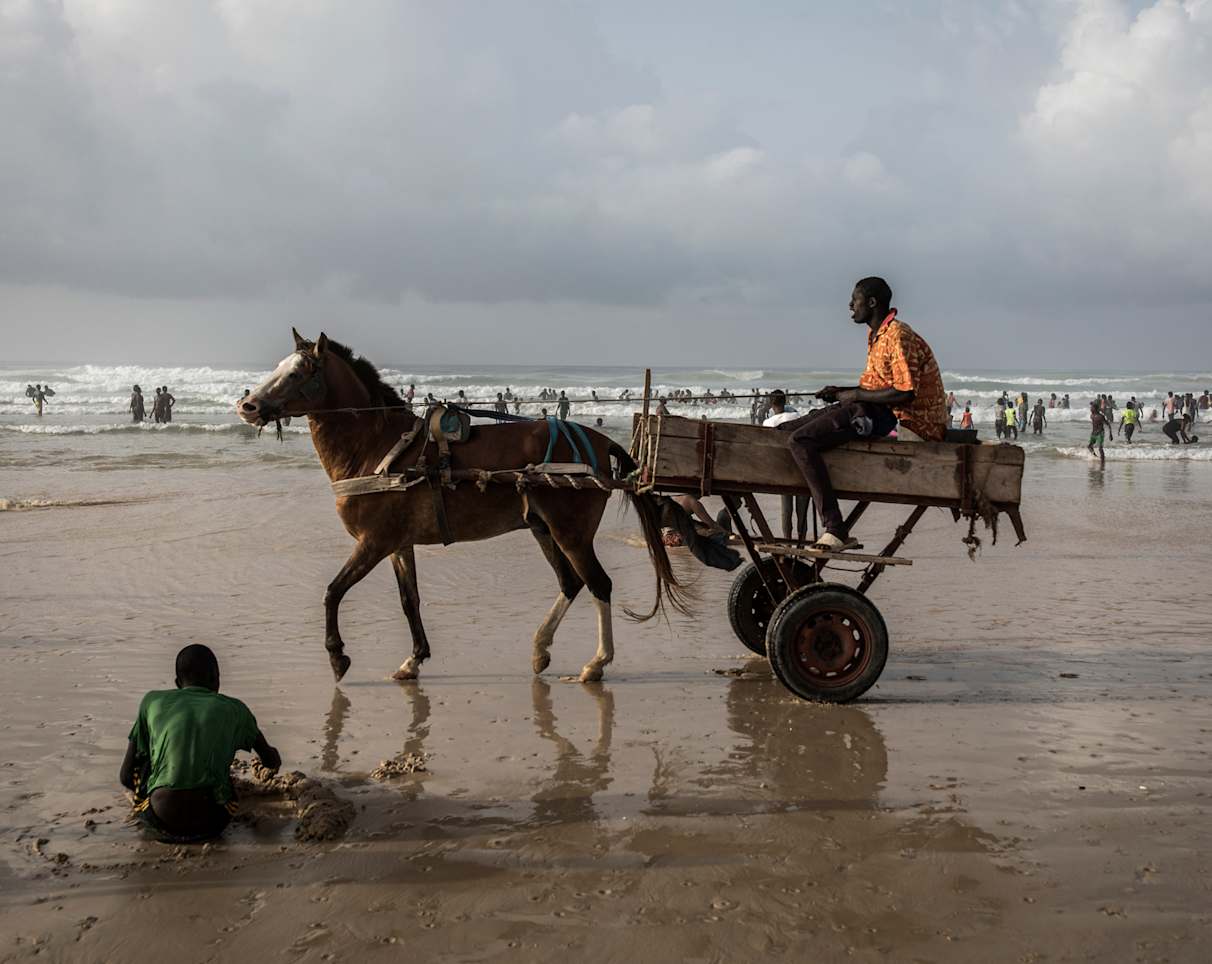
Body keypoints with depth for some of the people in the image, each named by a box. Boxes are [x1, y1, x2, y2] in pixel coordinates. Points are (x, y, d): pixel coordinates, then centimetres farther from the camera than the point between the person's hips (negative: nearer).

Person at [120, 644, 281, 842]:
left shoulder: (153, 701, 16)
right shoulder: (234, 708, 16)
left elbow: (126, 776, 18)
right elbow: (272, 761, 32)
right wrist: (271, 757, 58)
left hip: (161, 821, 0)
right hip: (211, 823, 1)